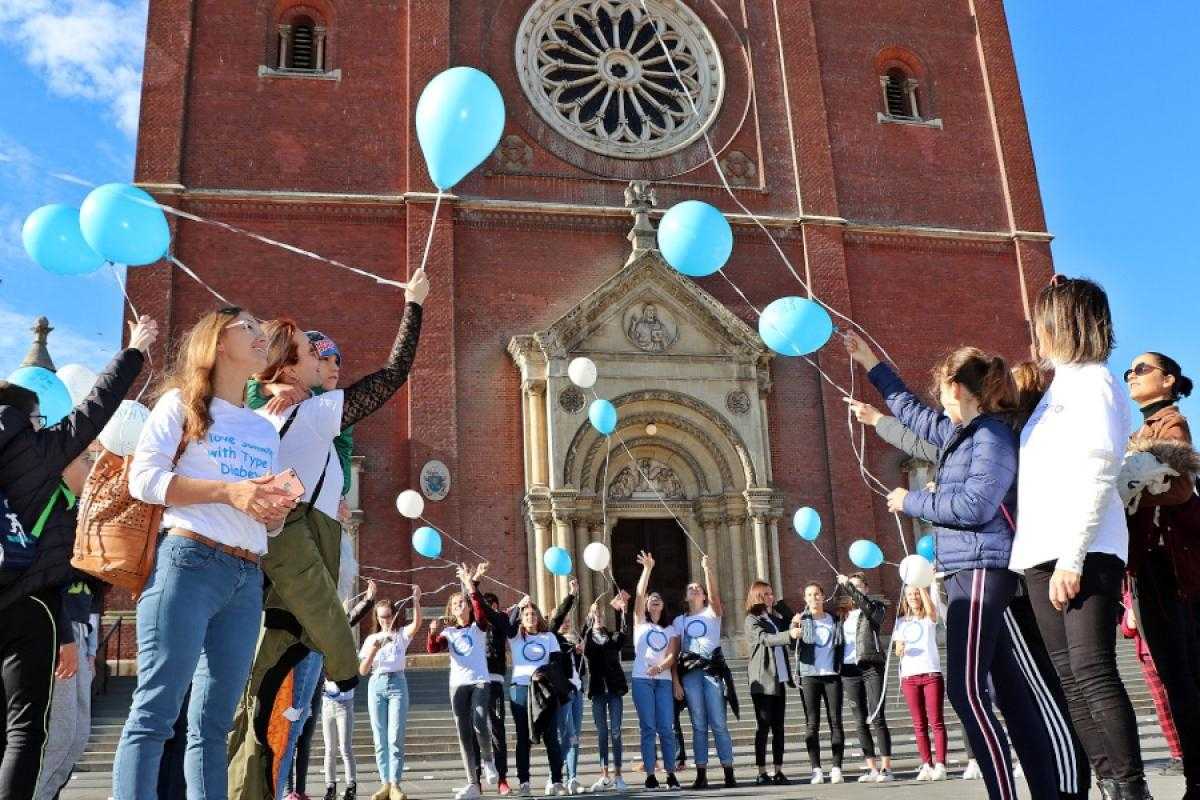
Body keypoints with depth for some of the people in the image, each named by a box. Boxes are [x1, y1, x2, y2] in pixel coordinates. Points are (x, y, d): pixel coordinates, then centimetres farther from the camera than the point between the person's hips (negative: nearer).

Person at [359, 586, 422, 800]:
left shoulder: (401, 634, 6)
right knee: (380, 738, 3)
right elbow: (362, 671, 4)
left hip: (397, 684, -2)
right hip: (376, 686, 3)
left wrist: (416, 601, -31)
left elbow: (417, 624, -16)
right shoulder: (371, 639, 12)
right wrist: (373, 650, -13)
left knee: (396, 738, -8)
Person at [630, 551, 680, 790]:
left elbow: (672, 655, 2)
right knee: (648, 728, -3)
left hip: (663, 680, 1)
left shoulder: (671, 629, 16)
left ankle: (671, 774, 1)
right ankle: (650, 775, -1)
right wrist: (648, 569, -6)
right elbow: (639, 594, -1)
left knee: (666, 729, -3)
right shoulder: (640, 622, 12)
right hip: (642, 680, -1)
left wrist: (660, 667, -19)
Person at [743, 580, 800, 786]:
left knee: (778, 727, 6)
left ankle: (778, 771, 9)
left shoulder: (777, 618, 18)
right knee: (763, 726, -4)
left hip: (780, 679, 6)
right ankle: (761, 773, -1)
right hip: (763, 681, -6)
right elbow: (766, 638, -20)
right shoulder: (752, 621, -3)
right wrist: (789, 634, -37)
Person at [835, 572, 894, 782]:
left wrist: (847, 584, -19)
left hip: (871, 666, -4)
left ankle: (886, 768, -6)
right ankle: (872, 769, 10)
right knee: (861, 721, 5)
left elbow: (867, 606, -18)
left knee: (877, 718, -8)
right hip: (848, 669, 4)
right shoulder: (843, 613, 16)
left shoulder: (876, 607, 4)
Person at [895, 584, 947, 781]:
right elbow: (897, 651, 14)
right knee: (919, 724, 2)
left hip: (931, 674, -3)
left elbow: (930, 608, -19)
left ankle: (940, 765, -7)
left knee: (936, 721, -7)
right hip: (909, 676, 3)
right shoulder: (901, 622, 14)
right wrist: (900, 648, -9)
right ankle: (927, 765, 4)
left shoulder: (929, 618, 6)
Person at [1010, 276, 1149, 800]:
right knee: (1070, 676, 5)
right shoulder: (1061, 385, 22)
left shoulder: (1090, 380, -5)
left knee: (1092, 670, -13)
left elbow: (1096, 473, -15)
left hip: (1083, 553, -9)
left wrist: (1072, 555, -21)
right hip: (1044, 555, 9)